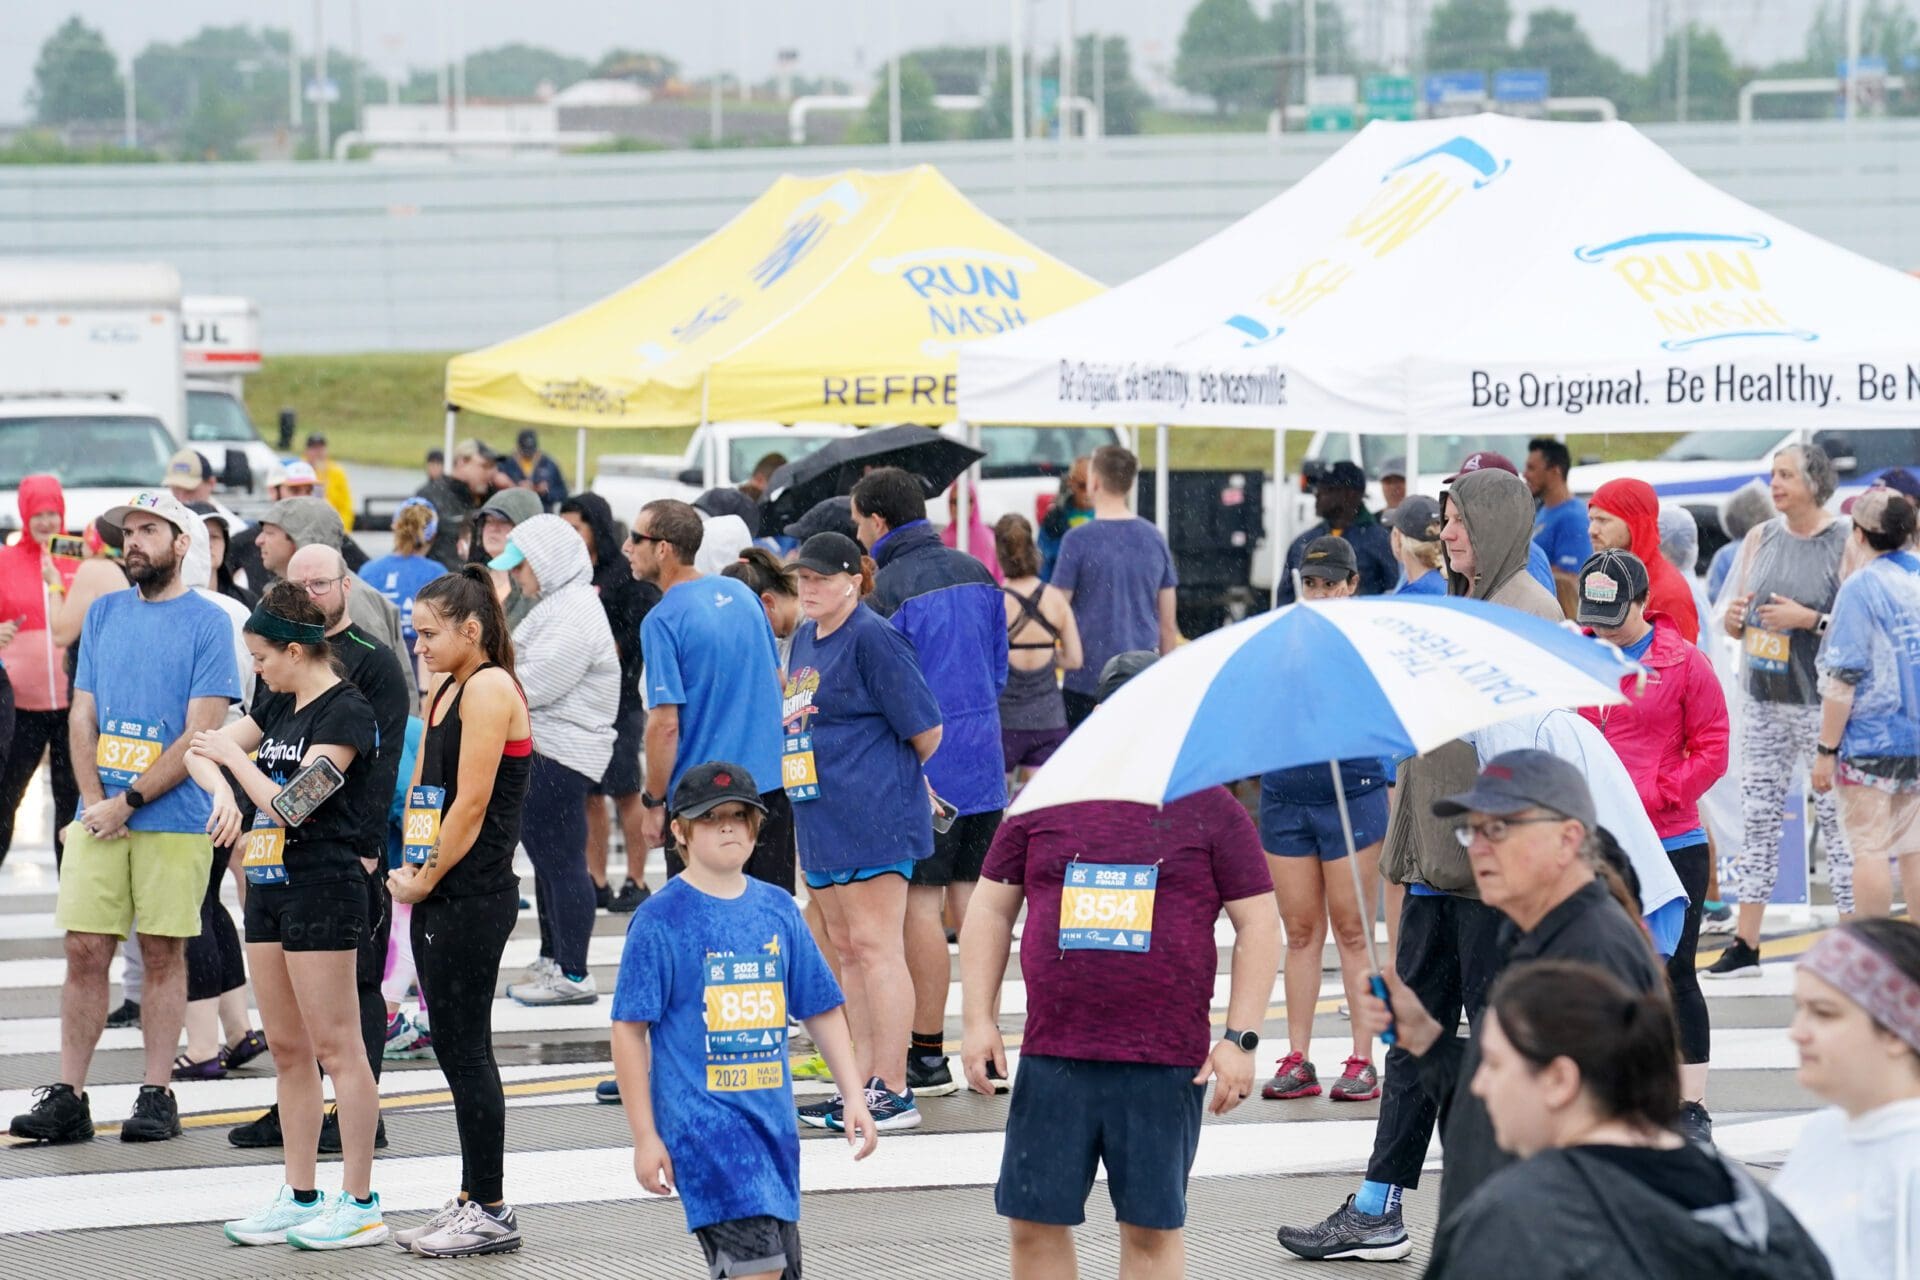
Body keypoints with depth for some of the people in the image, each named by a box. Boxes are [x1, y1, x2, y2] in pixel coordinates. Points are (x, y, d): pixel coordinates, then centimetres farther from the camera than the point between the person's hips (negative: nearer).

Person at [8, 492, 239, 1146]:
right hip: (98, 816, 4)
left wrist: (128, 802, -13)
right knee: (84, 950, 0)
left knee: (163, 954, 1)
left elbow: (200, 734, -8)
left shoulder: (207, 622, -2)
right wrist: (93, 798, -4)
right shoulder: (104, 613, 13)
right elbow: (82, 713, 12)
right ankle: (67, 1098, 3)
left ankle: (157, 1095, 7)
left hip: (173, 821, -4)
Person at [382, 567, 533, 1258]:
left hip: (473, 896, -9)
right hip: (437, 894, 9)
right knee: (455, 1047, 11)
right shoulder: (443, 689, 15)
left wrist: (425, 881, -9)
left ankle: (492, 1211, 0)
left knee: (465, 1048, -6)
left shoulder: (489, 690, -13)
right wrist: (410, 871, 2)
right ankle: (472, 1200, 17)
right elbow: (420, 788, 16)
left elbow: (470, 805, -17)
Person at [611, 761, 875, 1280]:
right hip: (701, 1116, -6)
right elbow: (629, 1029, -4)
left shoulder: (778, 910, 10)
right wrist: (645, 1135, -7)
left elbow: (822, 1009, 18)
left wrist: (854, 1096, 12)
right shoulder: (662, 920, -5)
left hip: (773, 1117, 6)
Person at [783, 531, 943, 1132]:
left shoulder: (873, 638, -13)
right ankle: (861, 1084, 19)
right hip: (823, 814, 10)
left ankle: (892, 1092, -6)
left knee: (874, 947, -8)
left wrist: (897, 779, 5)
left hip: (873, 815, -10)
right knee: (847, 950, 13)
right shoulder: (805, 639, 15)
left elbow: (924, 731, -11)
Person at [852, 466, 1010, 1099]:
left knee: (921, 905, -1)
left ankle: (928, 1056, 0)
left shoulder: (886, 590, -14)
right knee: (972, 900, 11)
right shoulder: (975, 573, 8)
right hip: (982, 763, 7)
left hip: (921, 769, -7)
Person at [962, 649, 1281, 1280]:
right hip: (1053, 1056, 2)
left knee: (1152, 1227, 4)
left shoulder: (1209, 808, 4)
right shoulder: (1043, 801, 9)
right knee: (1034, 1220, 3)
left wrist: (1240, 1038, -4)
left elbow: (1257, 924, 4)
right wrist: (978, 1020, 5)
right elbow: (991, 909, 13)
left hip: (1165, 1062, -2)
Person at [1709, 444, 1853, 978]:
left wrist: (1809, 619, -20)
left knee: (1836, 820, -3)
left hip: (1822, 704, -6)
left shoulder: (1843, 543, -7)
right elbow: (1734, 624, 17)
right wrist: (1735, 616, -5)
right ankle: (1745, 947, 12)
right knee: (1757, 818, 7)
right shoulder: (1759, 539, 11)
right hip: (1763, 699, 6)